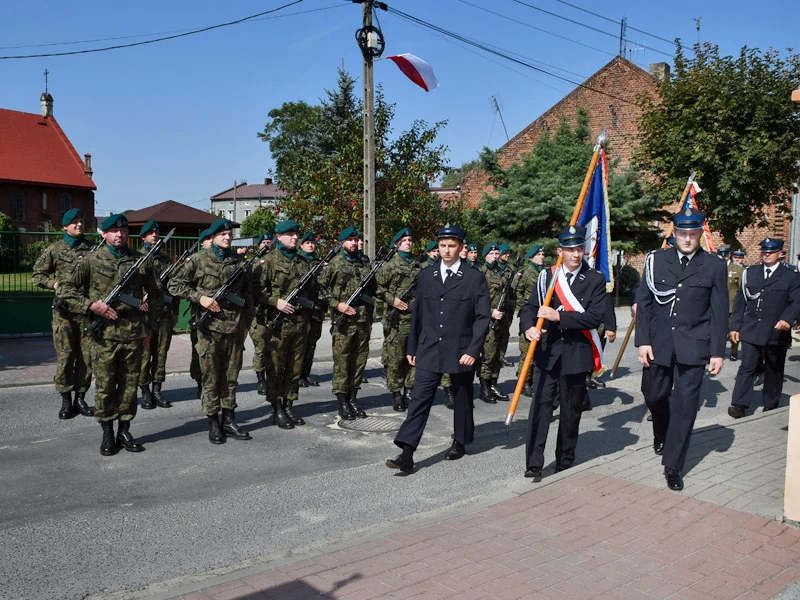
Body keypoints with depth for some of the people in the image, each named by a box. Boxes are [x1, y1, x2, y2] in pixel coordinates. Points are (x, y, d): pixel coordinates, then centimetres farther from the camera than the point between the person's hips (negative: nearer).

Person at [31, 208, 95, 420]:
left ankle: (80, 398, 14)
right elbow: (37, 275, 10)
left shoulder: (93, 248, 8)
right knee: (65, 356, -2)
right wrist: (54, 284, -8)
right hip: (64, 310, -2)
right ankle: (66, 400, 8)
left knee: (87, 356, 3)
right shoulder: (55, 249, 5)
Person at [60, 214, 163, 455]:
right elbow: (69, 289, 5)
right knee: (104, 384, 3)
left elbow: (155, 294, 15)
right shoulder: (92, 260, 2)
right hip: (104, 334, -2)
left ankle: (124, 430, 19)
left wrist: (152, 324, 9)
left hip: (133, 333, 2)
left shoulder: (141, 261, 7)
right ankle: (107, 433, 15)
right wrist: (91, 305, -10)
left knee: (130, 383, 8)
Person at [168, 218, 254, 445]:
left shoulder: (238, 260, 9)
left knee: (231, 375, 9)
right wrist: (199, 297, -12)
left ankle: (229, 421, 20)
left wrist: (247, 322, 13)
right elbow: (174, 285, 0)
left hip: (235, 327, 4)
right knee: (211, 377, 3)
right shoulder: (199, 260, -1)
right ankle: (213, 423, 13)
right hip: (210, 326, -3)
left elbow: (247, 293, 15)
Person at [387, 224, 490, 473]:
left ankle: (460, 442, 34)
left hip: (461, 351, -2)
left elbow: (483, 317, -6)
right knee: (419, 399, -5)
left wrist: (473, 350, -14)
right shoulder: (426, 276, 7)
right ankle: (406, 453, -8)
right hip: (429, 350, 2)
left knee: (462, 398, 13)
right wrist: (412, 348, 12)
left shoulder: (475, 278, -4)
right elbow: (418, 314, 12)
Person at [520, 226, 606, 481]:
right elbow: (530, 307, 3)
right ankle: (534, 464, -2)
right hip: (547, 350, 1)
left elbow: (595, 316, -12)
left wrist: (559, 316, -21)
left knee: (571, 410, 10)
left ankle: (565, 461, 25)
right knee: (541, 405, -5)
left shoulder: (595, 279, -1)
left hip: (576, 353, 0)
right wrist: (529, 327, -19)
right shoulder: (547, 275, 4)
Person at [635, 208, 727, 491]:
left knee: (685, 404, -2)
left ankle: (672, 465, 9)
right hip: (659, 343, 2)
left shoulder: (714, 266, 0)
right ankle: (661, 435, 45)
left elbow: (719, 313, 1)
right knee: (655, 396, 13)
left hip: (693, 346, -1)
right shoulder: (656, 260, 1)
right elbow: (643, 302, 2)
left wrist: (717, 352, -3)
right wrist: (643, 341, -4)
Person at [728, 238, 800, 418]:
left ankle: (771, 406, 24)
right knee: (747, 367, -5)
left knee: (774, 371, 10)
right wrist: (735, 326, 5)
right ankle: (739, 405, -6)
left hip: (777, 333, -1)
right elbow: (740, 300, 10)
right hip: (751, 331, 1)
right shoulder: (750, 272, 10)